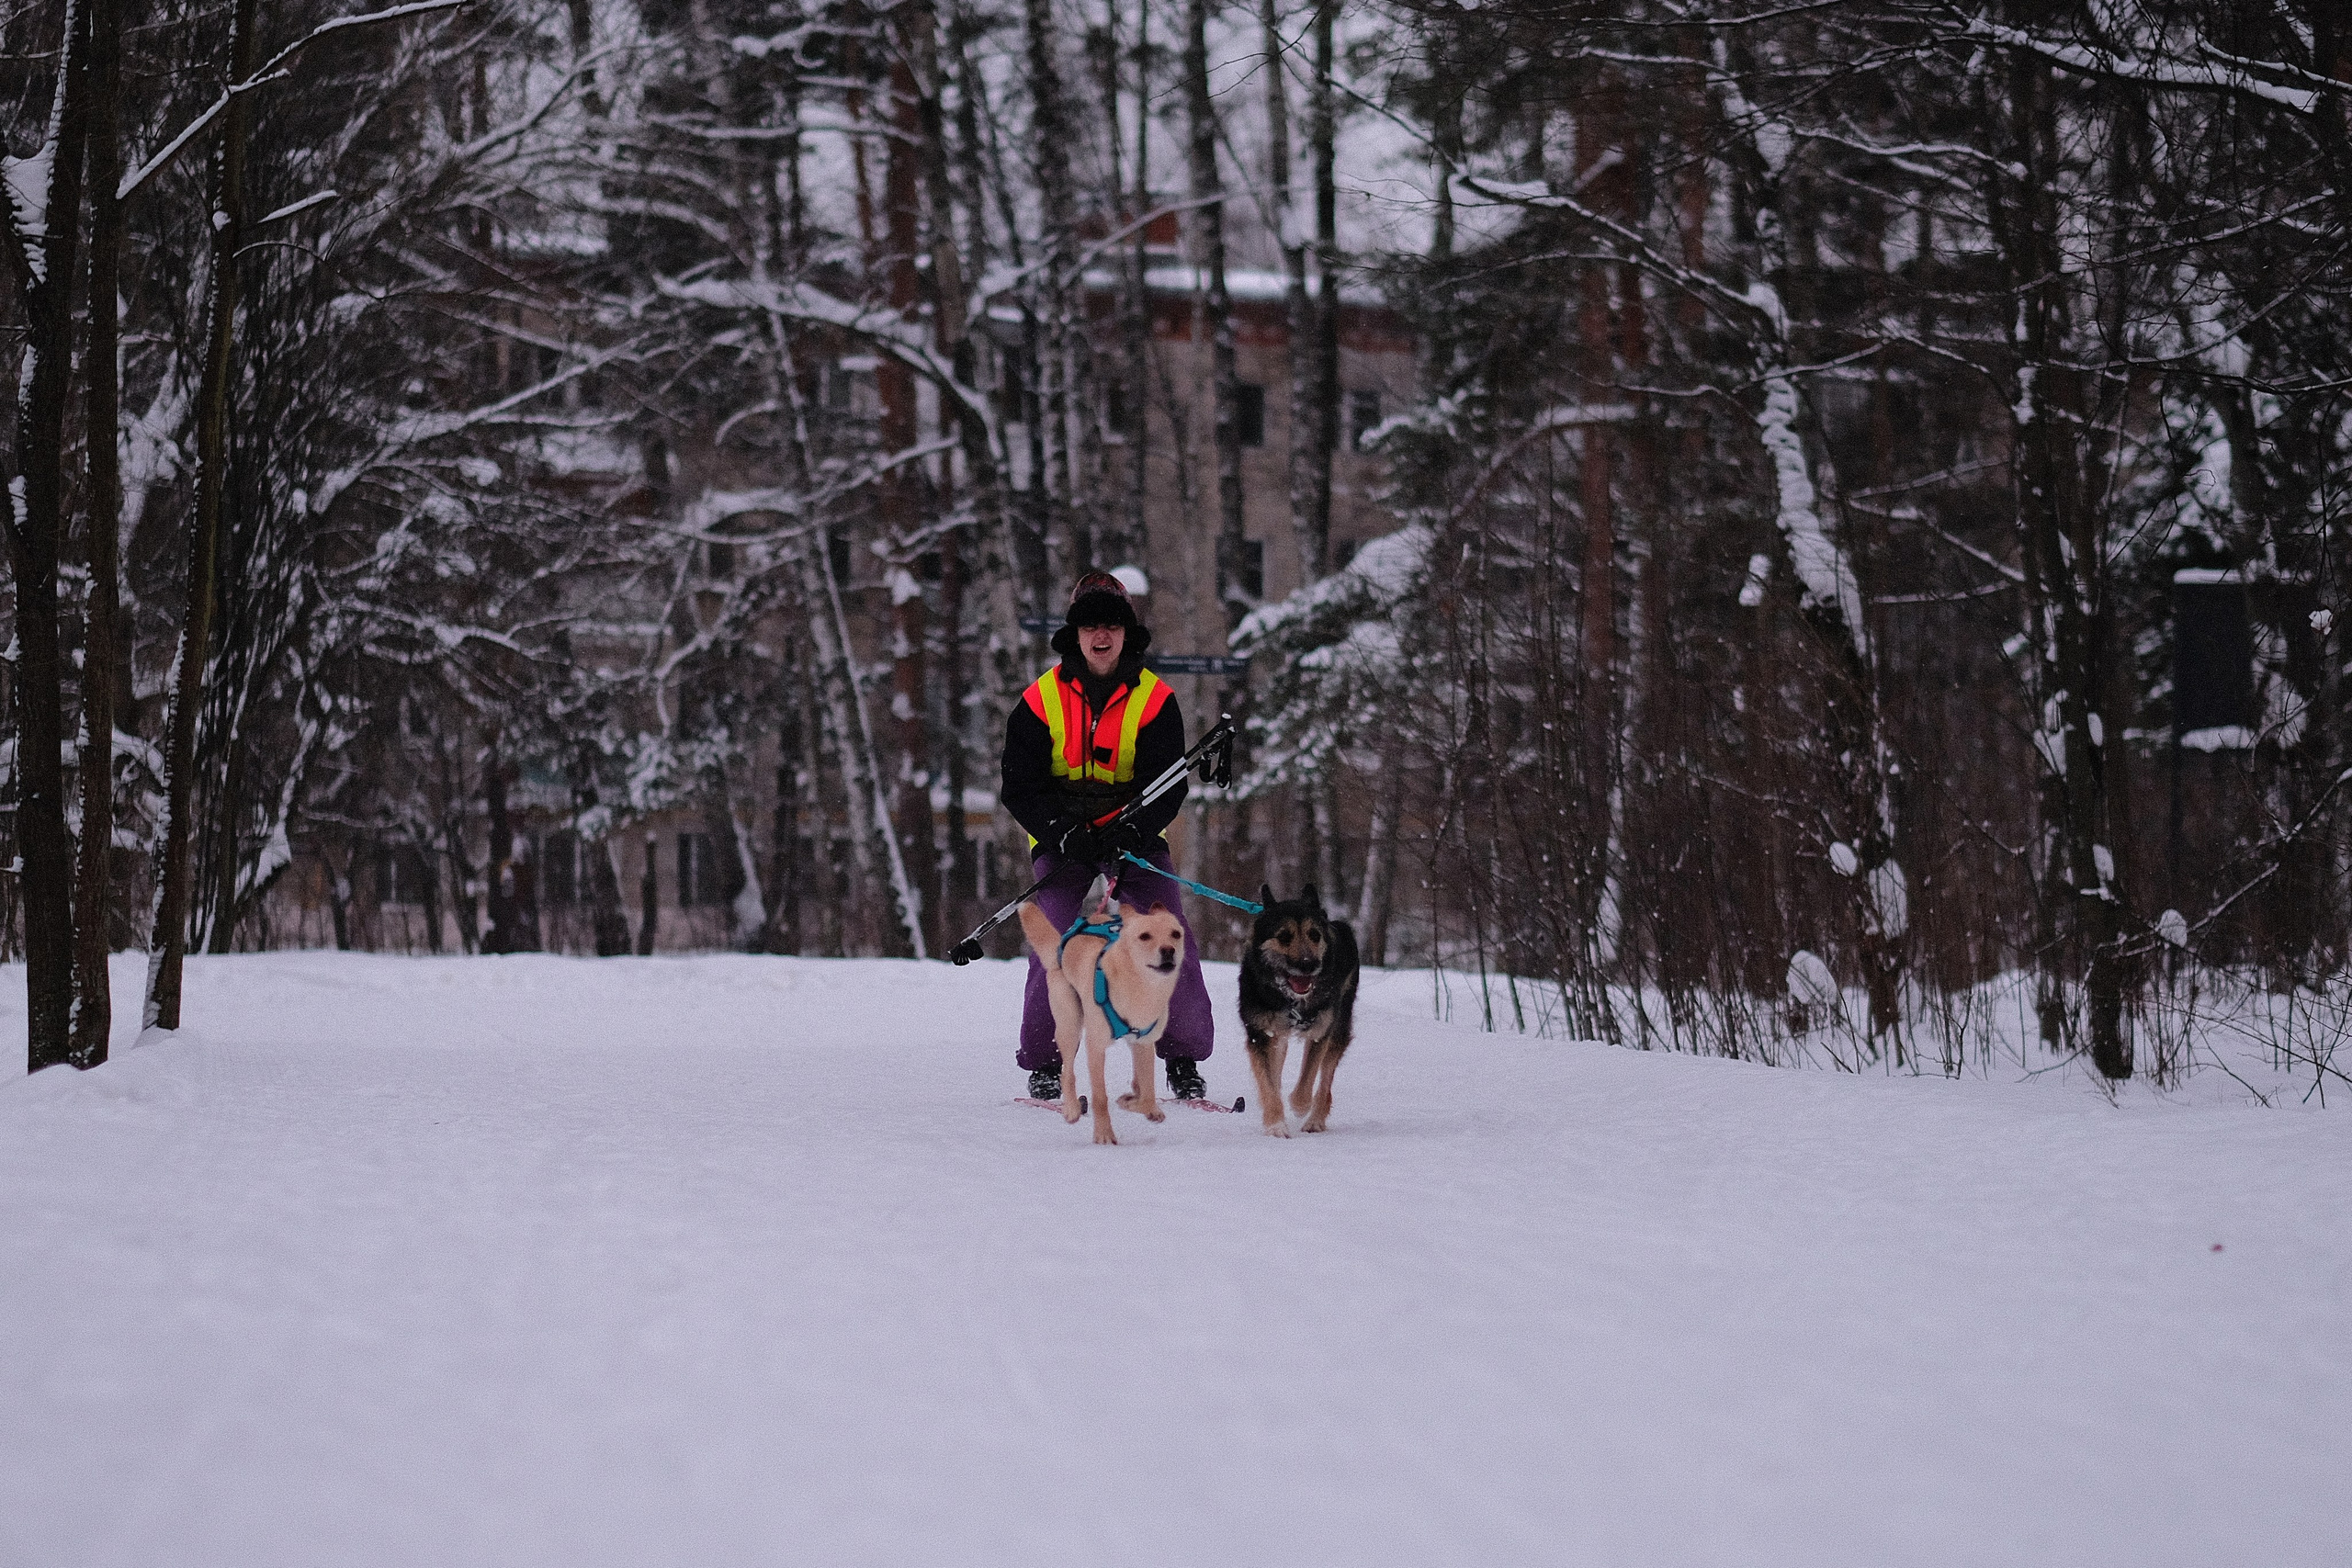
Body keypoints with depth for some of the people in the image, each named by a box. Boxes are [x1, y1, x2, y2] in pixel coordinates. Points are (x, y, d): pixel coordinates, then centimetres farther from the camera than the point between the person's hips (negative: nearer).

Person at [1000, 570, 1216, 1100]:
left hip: (1135, 834, 0)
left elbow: (1167, 784, -9)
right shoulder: (1041, 700, -5)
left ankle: (1184, 1060, -2)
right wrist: (1066, 834, -23)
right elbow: (1021, 786, -6)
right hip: (1062, 838, 0)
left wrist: (1127, 833, -26)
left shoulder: (1155, 699, -5)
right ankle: (1044, 1065, -4)